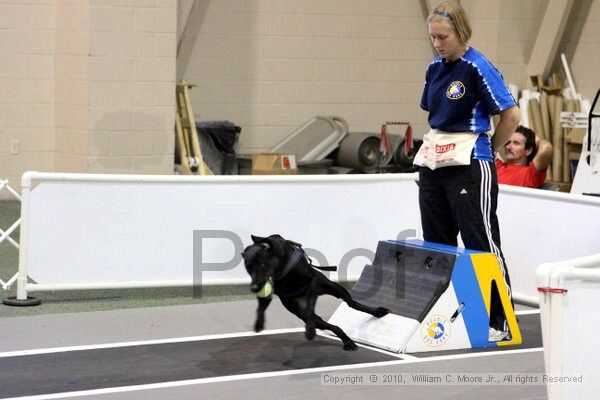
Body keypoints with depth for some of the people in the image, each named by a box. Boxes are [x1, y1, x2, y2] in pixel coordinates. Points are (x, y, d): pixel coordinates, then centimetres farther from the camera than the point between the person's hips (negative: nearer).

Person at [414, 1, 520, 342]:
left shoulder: (478, 68, -13)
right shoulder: (435, 68, 9)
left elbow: (511, 115, -13)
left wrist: (487, 151, -2)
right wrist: (437, 146, 12)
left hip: (469, 166, -8)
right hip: (433, 165, 8)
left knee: (482, 243, -4)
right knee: (437, 244, 10)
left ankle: (501, 323, 2)